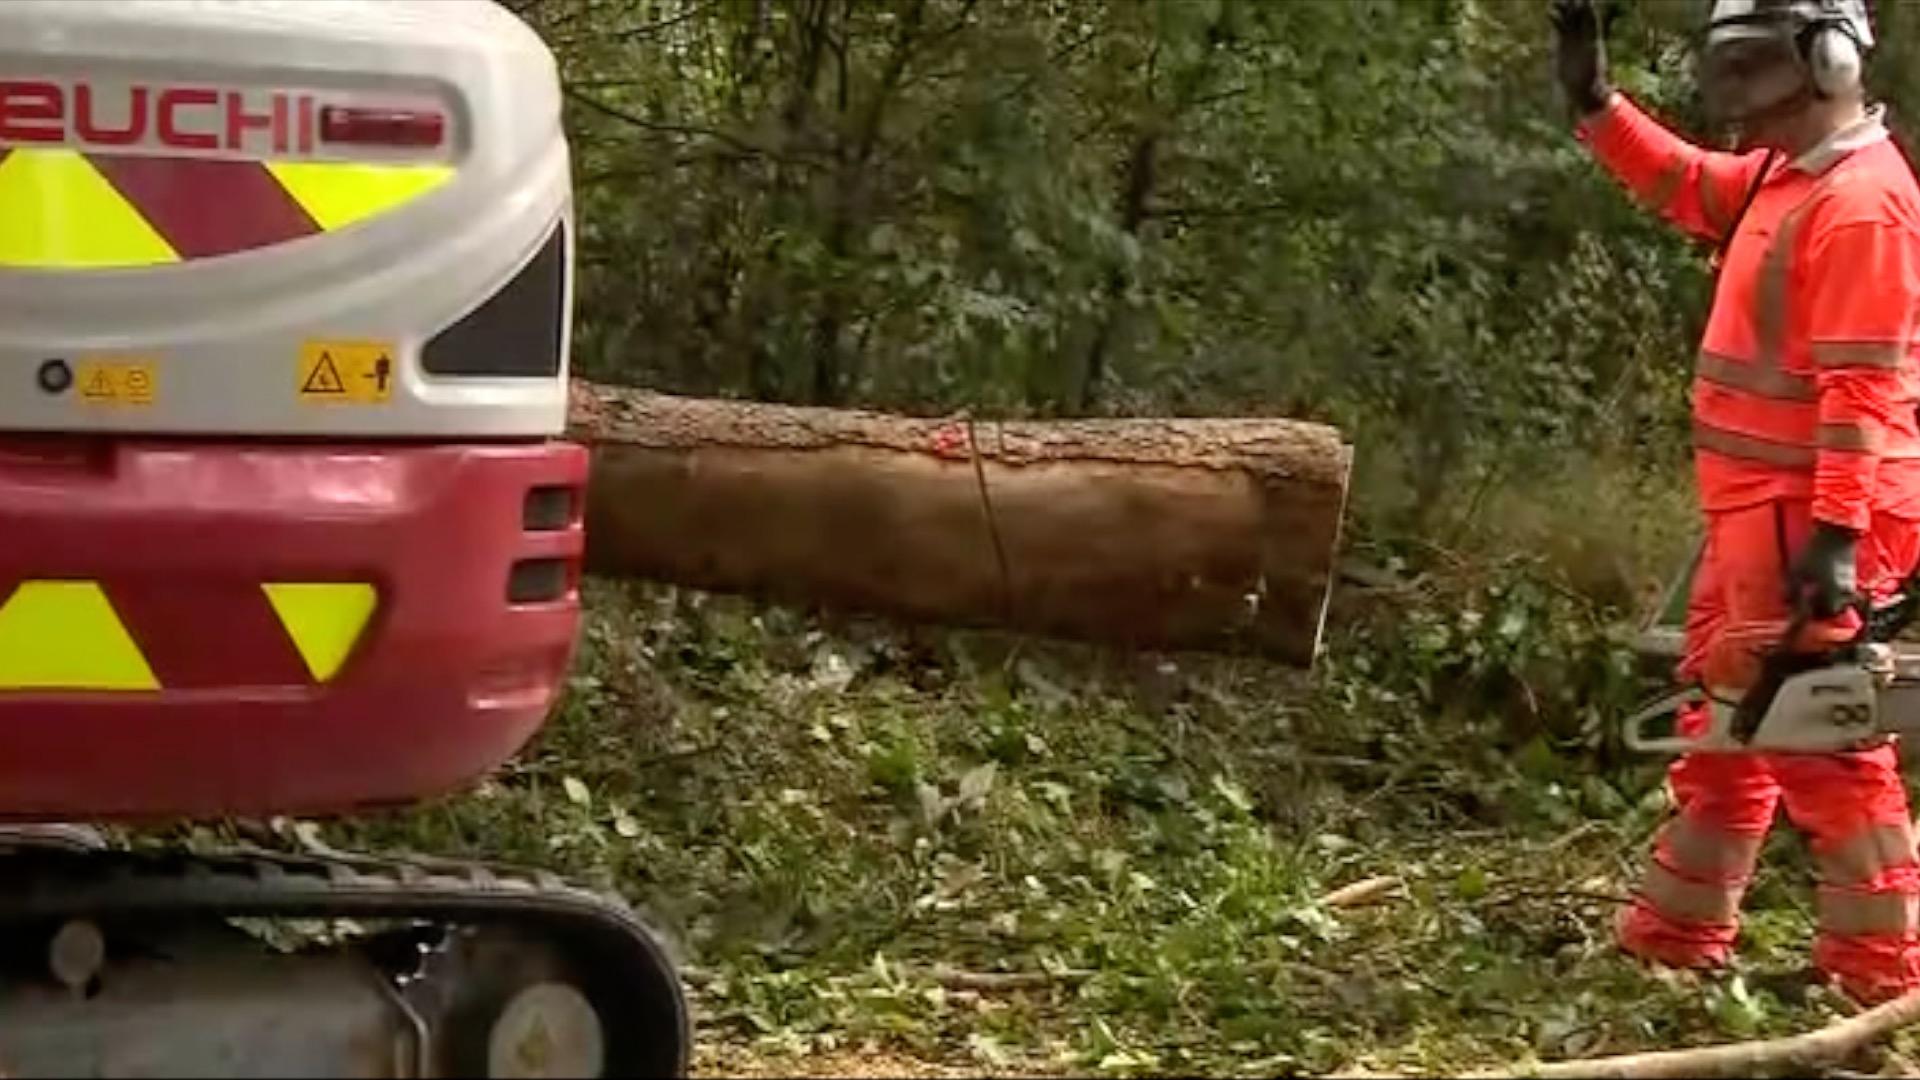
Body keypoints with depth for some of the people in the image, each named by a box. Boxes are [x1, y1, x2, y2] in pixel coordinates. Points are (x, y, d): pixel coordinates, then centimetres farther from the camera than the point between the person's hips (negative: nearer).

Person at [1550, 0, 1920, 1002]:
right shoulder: (1786, 176, 12)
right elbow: (1683, 185, 30)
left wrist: (1837, 534, -28)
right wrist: (1595, 103, 18)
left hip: (1806, 520, -11)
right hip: (1754, 512, 11)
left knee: (1820, 749, -8)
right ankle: (1673, 940, 28)